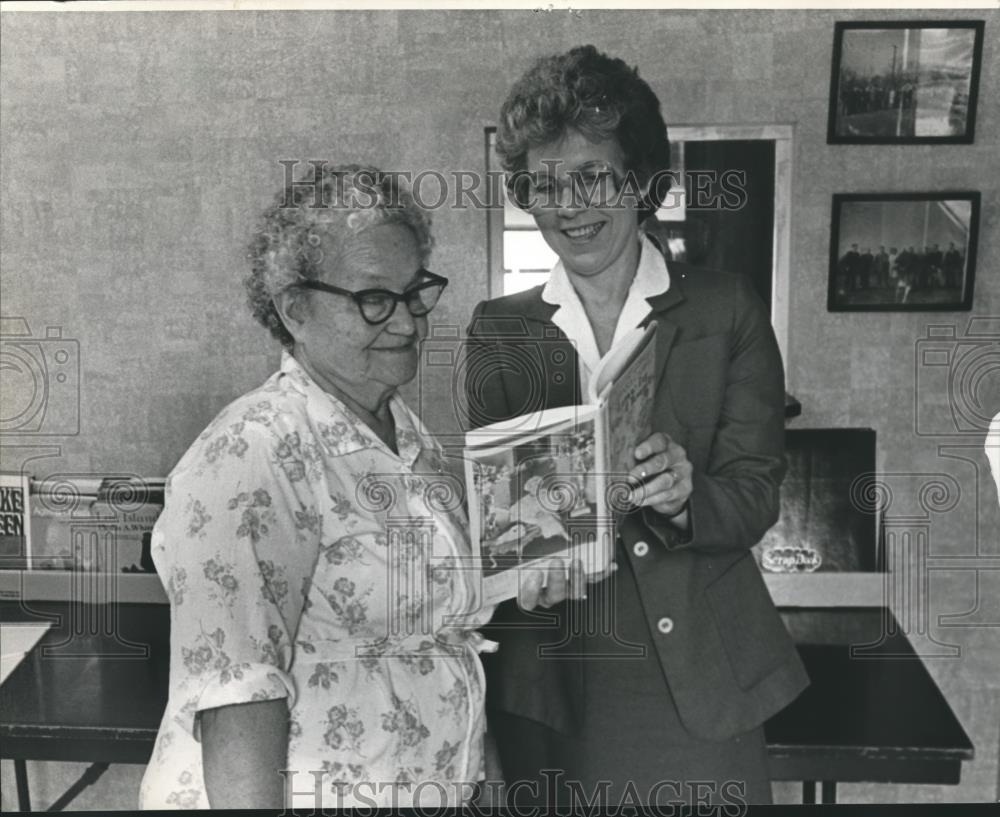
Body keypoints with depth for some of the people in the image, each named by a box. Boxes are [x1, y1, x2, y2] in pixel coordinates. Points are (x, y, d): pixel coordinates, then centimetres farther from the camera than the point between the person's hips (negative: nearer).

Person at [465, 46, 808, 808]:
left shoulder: (729, 309, 1)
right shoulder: (498, 329, 4)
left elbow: (755, 494, -5)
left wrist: (684, 494, -26)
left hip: (699, 679, 0)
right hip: (549, 682, 1)